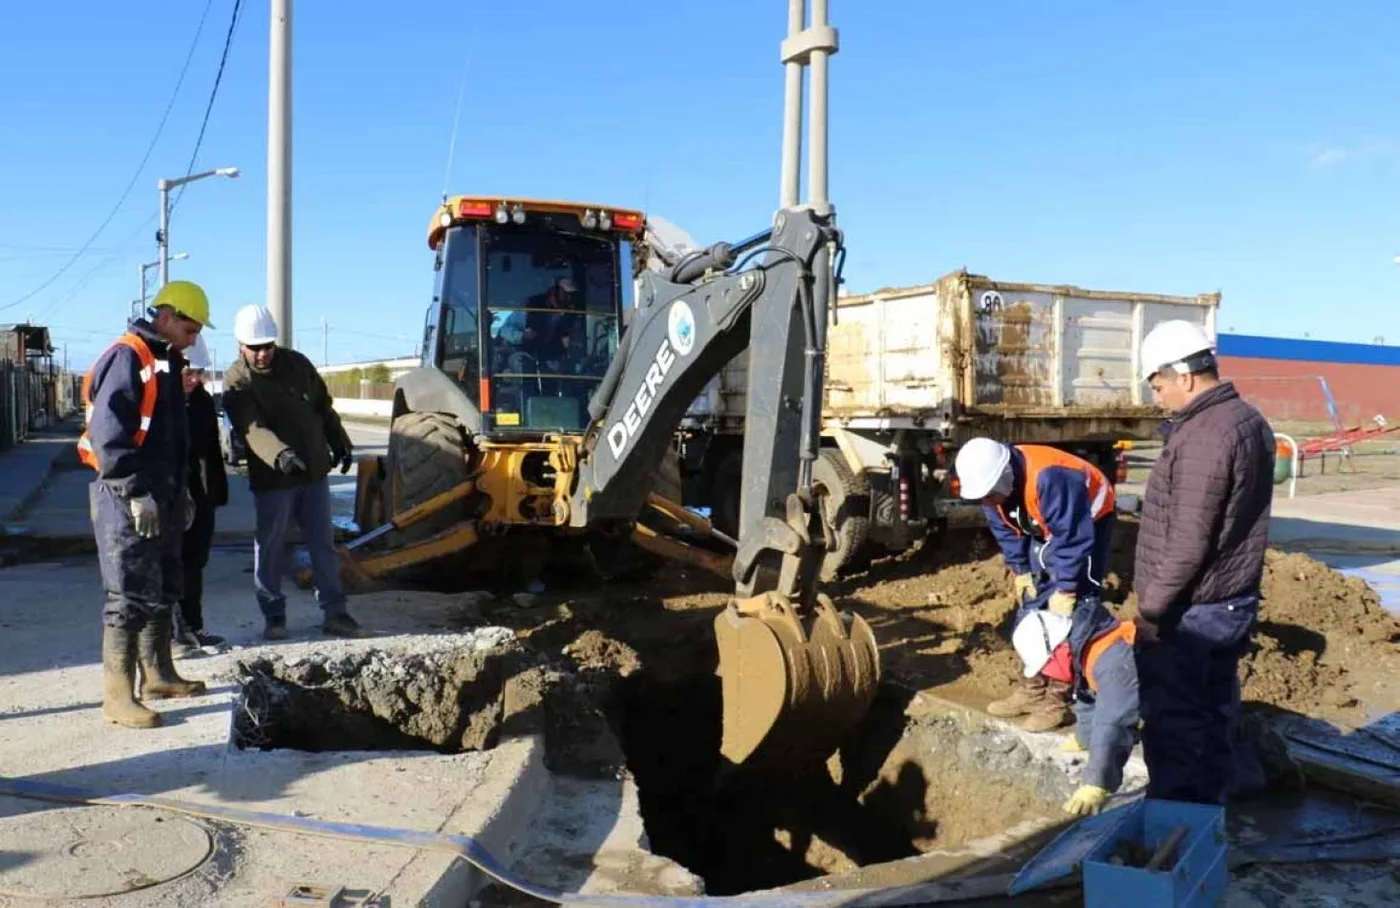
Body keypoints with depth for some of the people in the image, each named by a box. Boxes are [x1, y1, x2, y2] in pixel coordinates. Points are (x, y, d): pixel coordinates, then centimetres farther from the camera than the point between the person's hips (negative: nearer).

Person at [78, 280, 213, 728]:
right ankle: (119, 696, -2)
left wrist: (180, 490, 20)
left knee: (163, 590, 16)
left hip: (159, 496, 10)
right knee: (131, 597, -8)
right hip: (127, 499, -10)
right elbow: (108, 434, -22)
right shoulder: (126, 358, -13)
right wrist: (136, 493, -23)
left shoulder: (164, 362, 17)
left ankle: (158, 675, 28)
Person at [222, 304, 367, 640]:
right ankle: (274, 615, 21)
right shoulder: (236, 382, -11)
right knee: (270, 549, 6)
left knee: (323, 545, 9)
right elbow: (253, 428, -28)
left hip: (315, 473, 4)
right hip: (272, 479, -4)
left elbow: (324, 407, 16)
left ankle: (335, 612, 17)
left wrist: (340, 443, 17)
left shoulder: (297, 363, 3)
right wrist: (280, 454, -45)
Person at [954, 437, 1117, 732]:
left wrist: (1065, 591, -27)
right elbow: (1007, 533, -1)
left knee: (1072, 613, -12)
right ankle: (1034, 687, 16)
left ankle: (1060, 697, -7)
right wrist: (1021, 573, -4)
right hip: (1045, 528, 8)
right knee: (1031, 607, 7)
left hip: (1088, 522, -7)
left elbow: (1074, 538, -32)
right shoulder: (995, 480, -17)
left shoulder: (1049, 478, -40)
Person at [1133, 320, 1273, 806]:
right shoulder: (1251, 420, 9)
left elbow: (1188, 540, -24)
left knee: (1171, 726, 1)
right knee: (1214, 716, 19)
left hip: (1189, 612, -10)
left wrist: (1152, 608, -17)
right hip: (1233, 604, 10)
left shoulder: (1203, 435, -23)